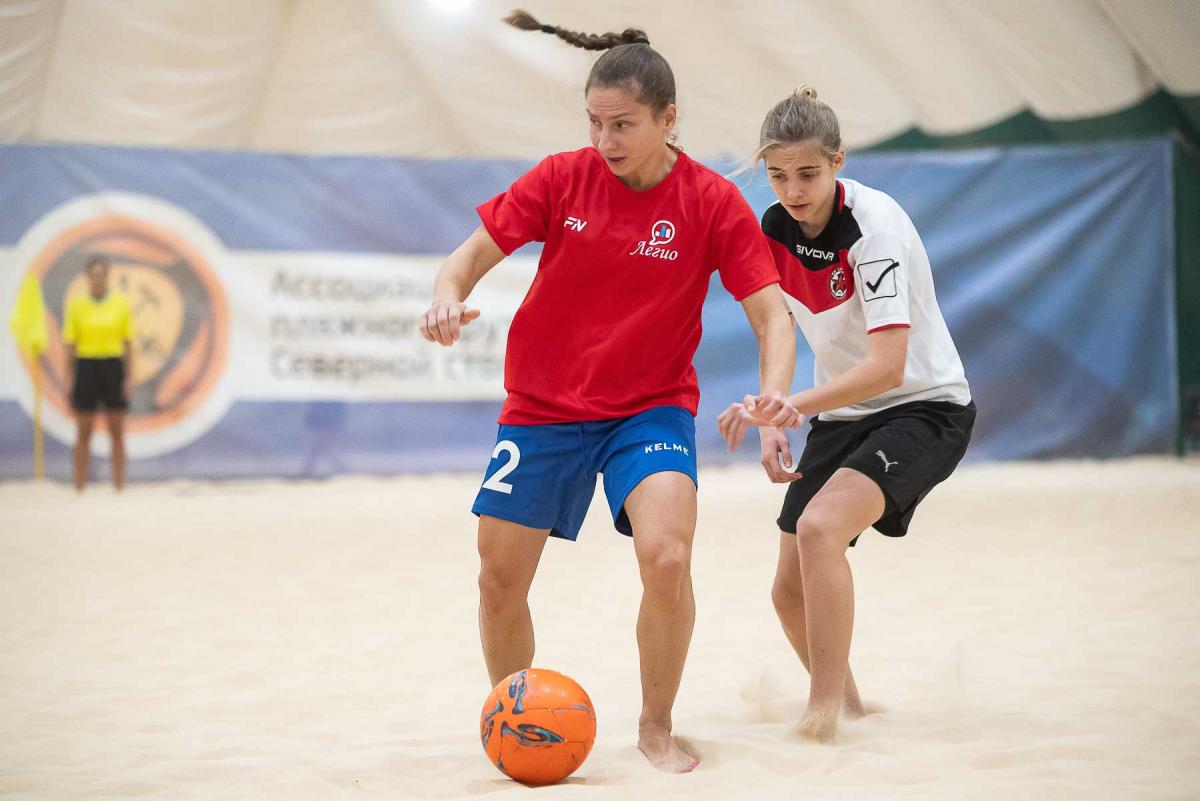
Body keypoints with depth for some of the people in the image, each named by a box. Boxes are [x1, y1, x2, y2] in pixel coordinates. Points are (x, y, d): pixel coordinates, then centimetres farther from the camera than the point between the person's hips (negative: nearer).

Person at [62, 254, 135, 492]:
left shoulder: (121, 303, 2)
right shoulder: (76, 304, 0)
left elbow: (128, 342, 4)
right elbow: (70, 343, 2)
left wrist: (129, 377, -2)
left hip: (113, 367, 0)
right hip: (85, 367, 0)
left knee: (117, 431, 3)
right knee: (83, 432, 3)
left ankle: (119, 486, 9)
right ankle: (79, 487, 8)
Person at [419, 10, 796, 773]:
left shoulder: (713, 202, -10)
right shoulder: (562, 178, -7)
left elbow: (772, 314, -11)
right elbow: (475, 253, -1)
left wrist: (773, 397, -30)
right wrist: (448, 297, -24)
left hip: (651, 408, -2)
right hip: (543, 405, 2)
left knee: (667, 559, -24)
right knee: (499, 579, 4)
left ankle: (658, 726, 0)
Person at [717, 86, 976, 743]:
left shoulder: (874, 225, -24)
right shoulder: (775, 228, -4)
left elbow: (887, 365, -32)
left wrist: (794, 407, -42)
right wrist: (772, 418, -3)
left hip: (924, 406, -7)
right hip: (842, 413, 7)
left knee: (819, 525, -31)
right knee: (791, 590, 3)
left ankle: (823, 713, -23)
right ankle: (845, 702, 30)